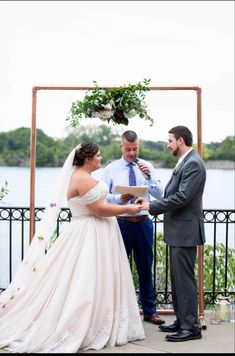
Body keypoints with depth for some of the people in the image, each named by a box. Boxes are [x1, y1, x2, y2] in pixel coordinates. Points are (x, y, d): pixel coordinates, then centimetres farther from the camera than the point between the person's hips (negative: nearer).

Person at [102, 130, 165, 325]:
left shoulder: (147, 167, 6)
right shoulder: (111, 169, 2)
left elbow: (159, 194, -1)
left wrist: (149, 176, -16)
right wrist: (120, 198, -21)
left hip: (143, 223, 2)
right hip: (120, 223, -2)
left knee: (145, 267, 10)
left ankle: (149, 311, 22)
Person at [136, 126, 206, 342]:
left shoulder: (193, 163, -16)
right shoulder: (185, 162, 16)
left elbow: (182, 197, -23)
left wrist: (152, 206, -17)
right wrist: (151, 205, 6)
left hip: (186, 231, -10)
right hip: (178, 231, 10)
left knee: (184, 279, -6)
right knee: (177, 279, 15)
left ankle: (191, 327, 1)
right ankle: (182, 320, 25)